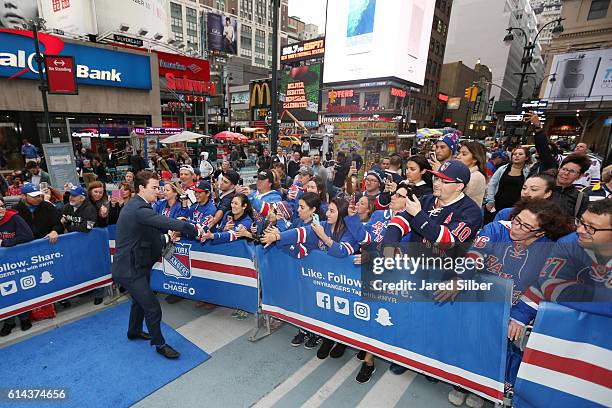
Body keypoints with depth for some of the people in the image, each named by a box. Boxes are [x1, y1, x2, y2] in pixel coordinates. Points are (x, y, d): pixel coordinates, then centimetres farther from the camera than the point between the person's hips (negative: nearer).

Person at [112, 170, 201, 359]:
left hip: (134, 265, 11)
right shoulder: (139, 209, -26)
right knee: (152, 308, -1)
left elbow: (147, 237, 11)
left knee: (140, 300, 30)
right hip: (129, 269, -11)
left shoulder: (135, 205, 8)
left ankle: (134, 331, 53)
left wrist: (167, 237, -3)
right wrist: (195, 230, -24)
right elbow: (169, 223, -36)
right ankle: (159, 344, 19)